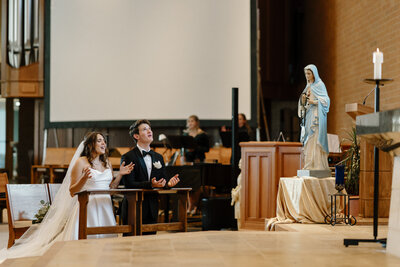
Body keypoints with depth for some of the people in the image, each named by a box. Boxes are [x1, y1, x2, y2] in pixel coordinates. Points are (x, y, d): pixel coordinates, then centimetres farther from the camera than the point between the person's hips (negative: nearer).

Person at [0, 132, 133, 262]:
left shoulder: (107, 163, 14)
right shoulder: (81, 162, -4)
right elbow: (72, 191, -5)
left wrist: (120, 174, 5)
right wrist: (84, 178, -21)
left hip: (105, 207, 6)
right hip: (88, 207, -6)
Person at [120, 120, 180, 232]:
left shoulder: (158, 157, 15)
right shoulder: (128, 157, -5)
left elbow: (162, 181, 16)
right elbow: (129, 184, -15)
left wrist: (168, 183, -8)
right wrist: (150, 184, -27)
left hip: (152, 210, 6)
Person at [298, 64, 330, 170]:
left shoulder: (319, 85, -4)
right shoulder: (308, 86, 19)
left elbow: (326, 100, -10)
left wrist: (314, 102, -23)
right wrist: (303, 99, -1)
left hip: (316, 116, -8)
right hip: (308, 115, 8)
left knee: (315, 140, -13)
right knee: (308, 141, 3)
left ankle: (318, 165, -14)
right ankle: (309, 166, 3)